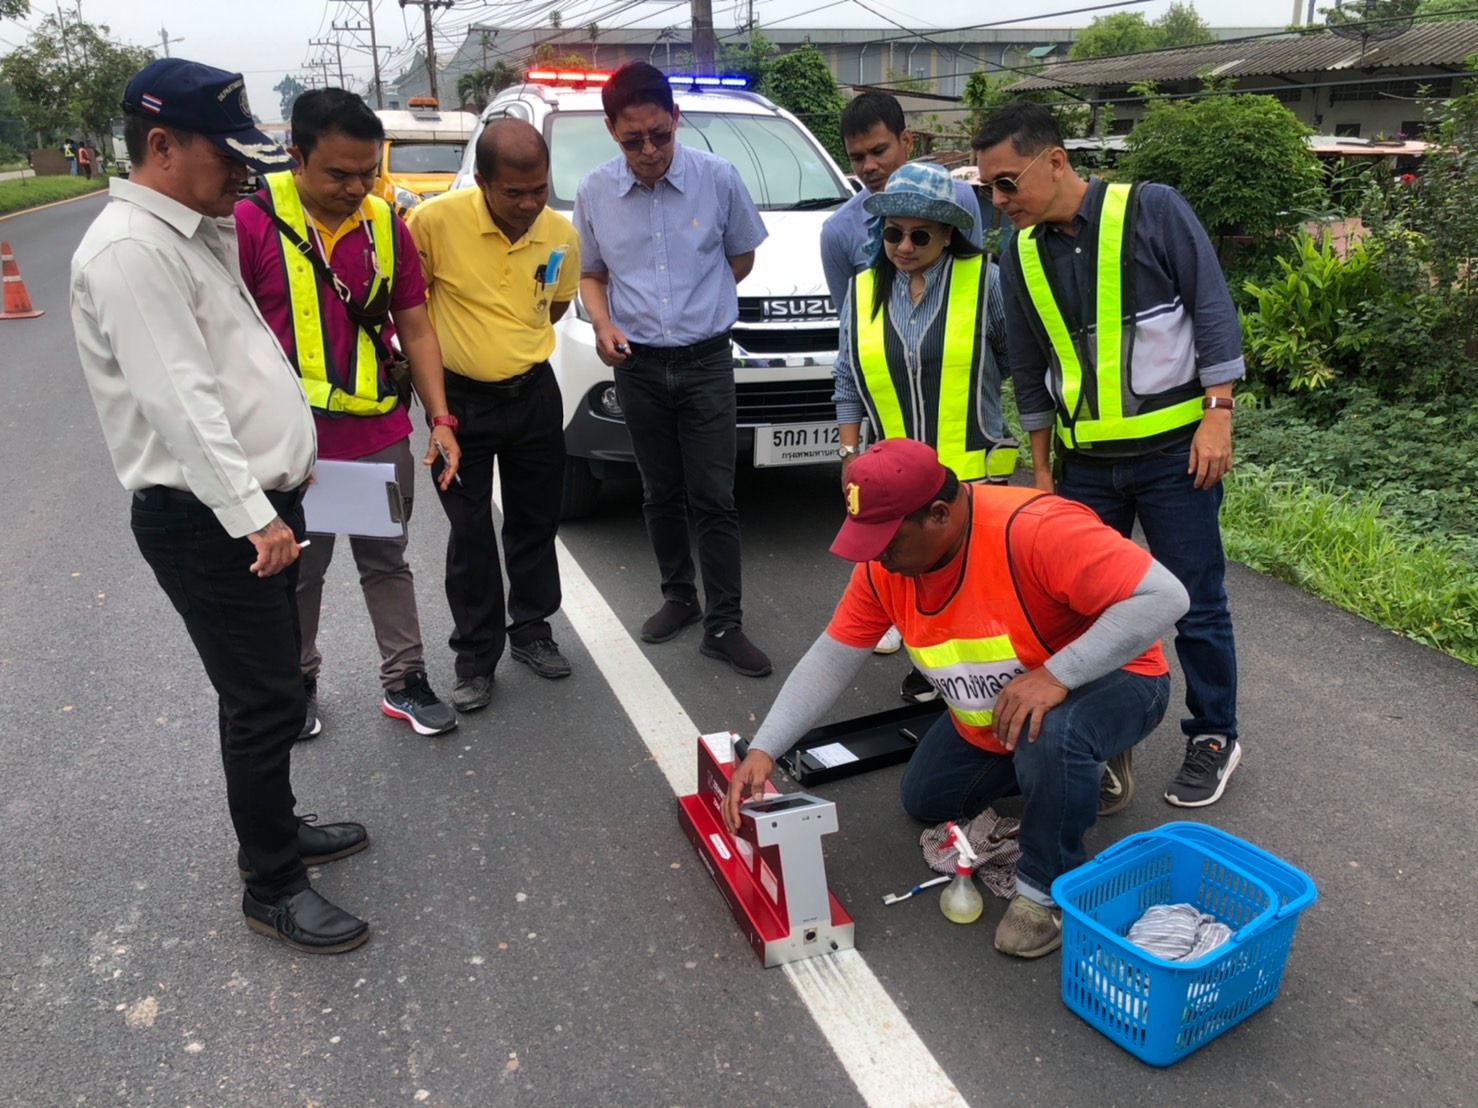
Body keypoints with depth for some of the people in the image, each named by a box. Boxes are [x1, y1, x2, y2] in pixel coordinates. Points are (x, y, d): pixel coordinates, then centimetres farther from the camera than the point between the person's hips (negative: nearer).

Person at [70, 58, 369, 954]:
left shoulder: (197, 233, 15)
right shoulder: (130, 250, -17)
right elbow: (178, 400, -24)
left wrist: (283, 464, 21)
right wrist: (250, 512, -25)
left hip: (257, 502, 10)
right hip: (207, 521, -10)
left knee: (269, 688, 19)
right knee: (265, 702, -2)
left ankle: (277, 827, 36)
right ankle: (273, 888, 12)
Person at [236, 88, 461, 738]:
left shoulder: (387, 225, 3)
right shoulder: (252, 222, -10)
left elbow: (414, 327, 7)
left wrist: (440, 419, 0)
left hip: (381, 435, 3)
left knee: (387, 561, 14)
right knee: (298, 570, 14)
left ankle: (404, 682, 28)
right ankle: (298, 682, 34)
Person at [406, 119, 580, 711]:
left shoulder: (561, 234, -6)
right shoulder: (435, 221, -19)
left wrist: (518, 346, 6)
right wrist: (450, 345, -3)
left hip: (534, 395, 3)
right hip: (460, 399, -3)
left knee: (536, 521, 14)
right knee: (470, 534, 4)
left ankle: (531, 629, 32)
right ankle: (475, 656, 17)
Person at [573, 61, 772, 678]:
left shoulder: (717, 178, -6)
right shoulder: (595, 192, 0)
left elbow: (741, 256, 8)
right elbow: (591, 272, 11)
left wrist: (700, 304, 4)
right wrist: (603, 324, -7)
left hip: (706, 363, -2)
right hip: (637, 366, 3)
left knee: (713, 499, -2)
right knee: (660, 493, 13)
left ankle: (723, 625, 5)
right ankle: (679, 597, 30)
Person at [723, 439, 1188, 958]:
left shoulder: (1034, 530, -36)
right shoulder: (883, 563, -15)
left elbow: (1163, 596, -36)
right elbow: (831, 659, -8)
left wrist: (1056, 674, -43)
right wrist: (764, 749, -16)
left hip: (1109, 680, -7)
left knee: (1050, 737, -38)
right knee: (925, 800, 14)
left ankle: (1050, 889, -10)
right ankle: (1057, 767, 29)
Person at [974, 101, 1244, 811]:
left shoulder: (1153, 211, -8)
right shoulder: (1022, 255, 6)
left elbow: (1213, 311, -7)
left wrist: (1217, 414, -12)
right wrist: (1040, 471, 12)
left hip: (1174, 450, -4)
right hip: (1084, 463, 5)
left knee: (1195, 603, 5)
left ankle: (1214, 736, 24)